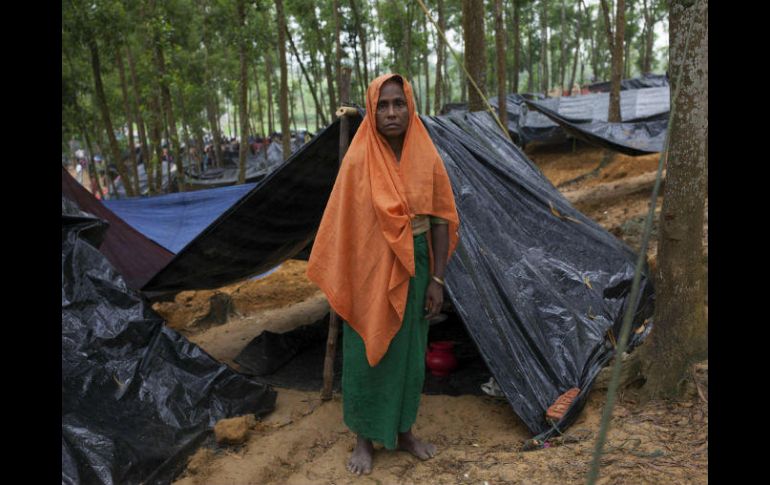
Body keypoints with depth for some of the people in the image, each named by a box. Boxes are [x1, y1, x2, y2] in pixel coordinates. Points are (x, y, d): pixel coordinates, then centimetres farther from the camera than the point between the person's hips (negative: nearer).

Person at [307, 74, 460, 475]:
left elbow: (440, 220, 0)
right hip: (370, 269, -2)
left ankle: (404, 431, 32)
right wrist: (340, 282, -5)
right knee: (367, 352, 7)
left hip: (415, 267, 3)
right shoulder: (358, 160, -10)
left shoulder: (427, 158, -3)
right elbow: (341, 225, -5)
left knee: (409, 351, 14)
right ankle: (365, 439, 24)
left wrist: (436, 279, -3)